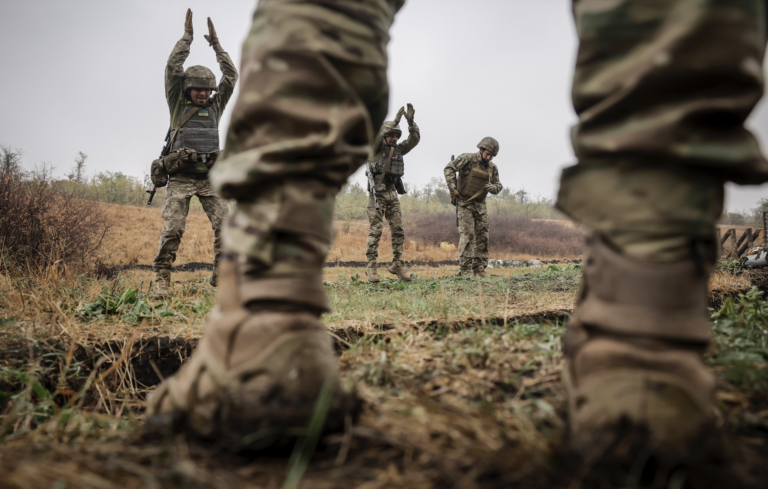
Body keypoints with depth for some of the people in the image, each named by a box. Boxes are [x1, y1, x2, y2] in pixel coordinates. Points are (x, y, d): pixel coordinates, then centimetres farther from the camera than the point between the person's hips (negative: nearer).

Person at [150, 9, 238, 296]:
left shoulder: (214, 107, 17)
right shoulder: (178, 106, 10)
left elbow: (231, 76, 13)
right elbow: (172, 69, 1)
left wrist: (215, 43, 12)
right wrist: (186, 36, 4)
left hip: (209, 178, 3)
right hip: (181, 178, -2)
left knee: (224, 224, -11)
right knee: (173, 229, -12)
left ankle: (221, 274, -5)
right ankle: (161, 278, -6)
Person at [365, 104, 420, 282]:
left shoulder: (398, 149, 13)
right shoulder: (376, 149, -1)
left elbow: (415, 139, 4)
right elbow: (374, 136, -22)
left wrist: (411, 121, -11)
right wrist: (395, 121, -25)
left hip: (392, 193, 6)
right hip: (377, 193, -5)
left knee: (398, 230, 3)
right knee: (376, 230, -8)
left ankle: (397, 265, 10)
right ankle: (371, 266, -4)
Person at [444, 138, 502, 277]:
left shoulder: (492, 168, 8)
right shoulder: (468, 159, -10)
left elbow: (498, 186, 12)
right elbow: (449, 169, -16)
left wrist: (493, 187, -12)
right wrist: (452, 189, -22)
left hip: (480, 204, 6)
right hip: (465, 203, -6)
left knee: (482, 237, 4)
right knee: (467, 235, -11)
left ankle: (479, 269, 12)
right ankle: (465, 270, -10)